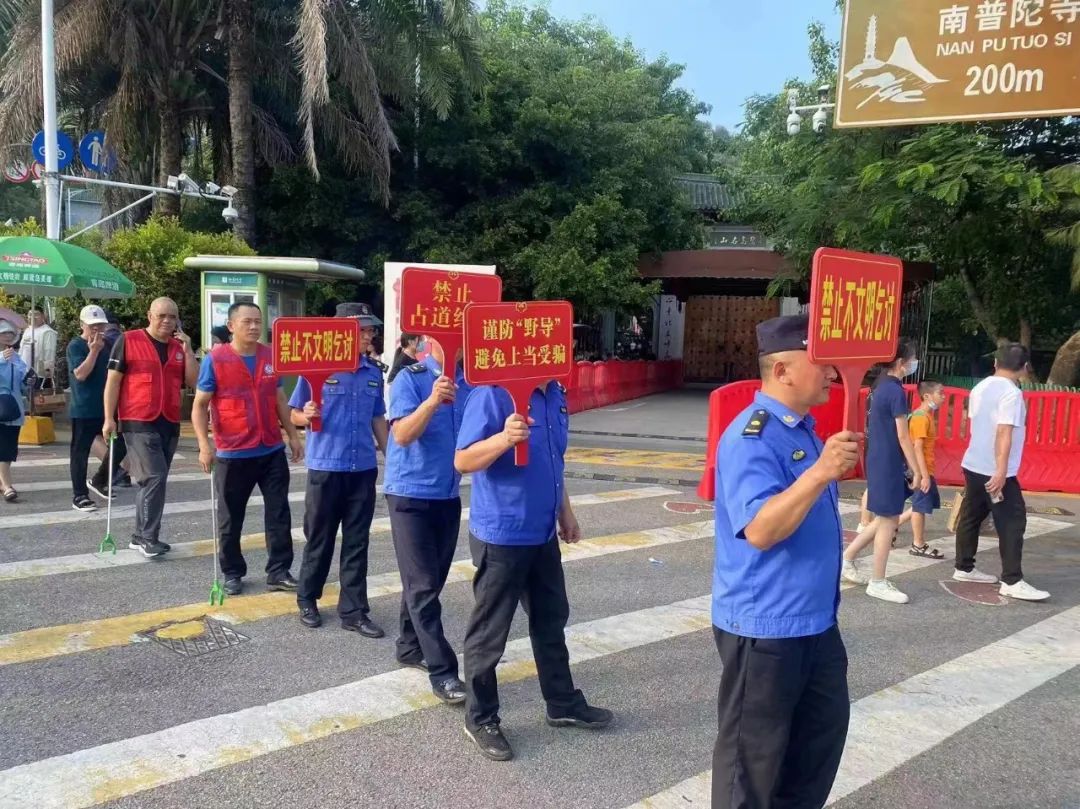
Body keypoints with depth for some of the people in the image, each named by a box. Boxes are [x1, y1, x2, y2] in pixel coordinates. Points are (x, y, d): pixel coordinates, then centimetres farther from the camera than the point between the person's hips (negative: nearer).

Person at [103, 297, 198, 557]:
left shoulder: (179, 347, 12)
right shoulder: (128, 341, -2)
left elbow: (194, 382, 5)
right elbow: (113, 380, -2)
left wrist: (187, 350, -4)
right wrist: (109, 418, -8)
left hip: (170, 424, 5)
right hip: (138, 423, -5)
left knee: (153, 481, 10)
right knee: (154, 478, -13)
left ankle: (142, 536, 19)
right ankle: (148, 537, -6)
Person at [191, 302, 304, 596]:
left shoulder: (271, 357, 5)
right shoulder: (215, 359, -8)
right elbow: (200, 406, -6)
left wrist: (293, 436, 11)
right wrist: (204, 444, -16)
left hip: (272, 451, 4)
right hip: (233, 454, -3)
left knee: (279, 514, 5)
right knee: (231, 519, 10)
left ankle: (278, 571, 14)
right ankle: (232, 573, 25)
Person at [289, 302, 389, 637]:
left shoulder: (373, 373, 6)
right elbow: (295, 415, -2)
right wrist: (307, 416, -24)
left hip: (364, 469, 4)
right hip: (325, 468, -4)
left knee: (357, 543, 8)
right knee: (319, 539, 9)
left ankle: (353, 612, 17)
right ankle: (307, 599, 29)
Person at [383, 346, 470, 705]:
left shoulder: (469, 382, 2)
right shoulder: (409, 379, -12)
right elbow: (402, 435, -23)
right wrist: (432, 402, -36)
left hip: (449, 495, 6)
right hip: (410, 494, -5)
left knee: (431, 581, 15)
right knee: (422, 585, -4)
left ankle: (410, 647, 32)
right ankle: (442, 671, 0)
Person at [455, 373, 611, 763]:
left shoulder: (554, 393, 5)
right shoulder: (492, 394, -20)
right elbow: (463, 461, -21)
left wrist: (565, 513, 20)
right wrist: (505, 438, -38)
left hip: (542, 531, 8)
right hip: (501, 535, -8)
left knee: (551, 618, 20)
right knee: (489, 630, 7)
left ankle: (563, 704, 38)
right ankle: (480, 719, 25)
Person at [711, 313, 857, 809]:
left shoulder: (804, 430, 8)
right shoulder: (752, 437, -22)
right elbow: (760, 529, -34)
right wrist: (819, 473, -39)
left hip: (815, 620, 10)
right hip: (764, 627, -10)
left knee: (824, 727, 24)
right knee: (753, 750, 7)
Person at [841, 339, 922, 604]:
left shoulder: (882, 386, 11)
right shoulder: (896, 391, -16)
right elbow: (903, 436, -17)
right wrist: (917, 472, -12)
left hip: (879, 460, 9)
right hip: (888, 463, -9)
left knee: (886, 518, 17)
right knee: (888, 520, 0)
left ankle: (847, 559, 22)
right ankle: (878, 583, 8)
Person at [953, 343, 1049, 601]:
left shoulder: (980, 387, 11)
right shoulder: (1011, 392, -15)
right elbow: (1004, 432, -23)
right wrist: (1001, 470, -27)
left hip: (973, 465, 9)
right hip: (995, 471, -9)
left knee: (971, 516, 14)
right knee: (1012, 523, -4)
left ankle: (964, 568, 22)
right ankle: (1012, 581, -4)